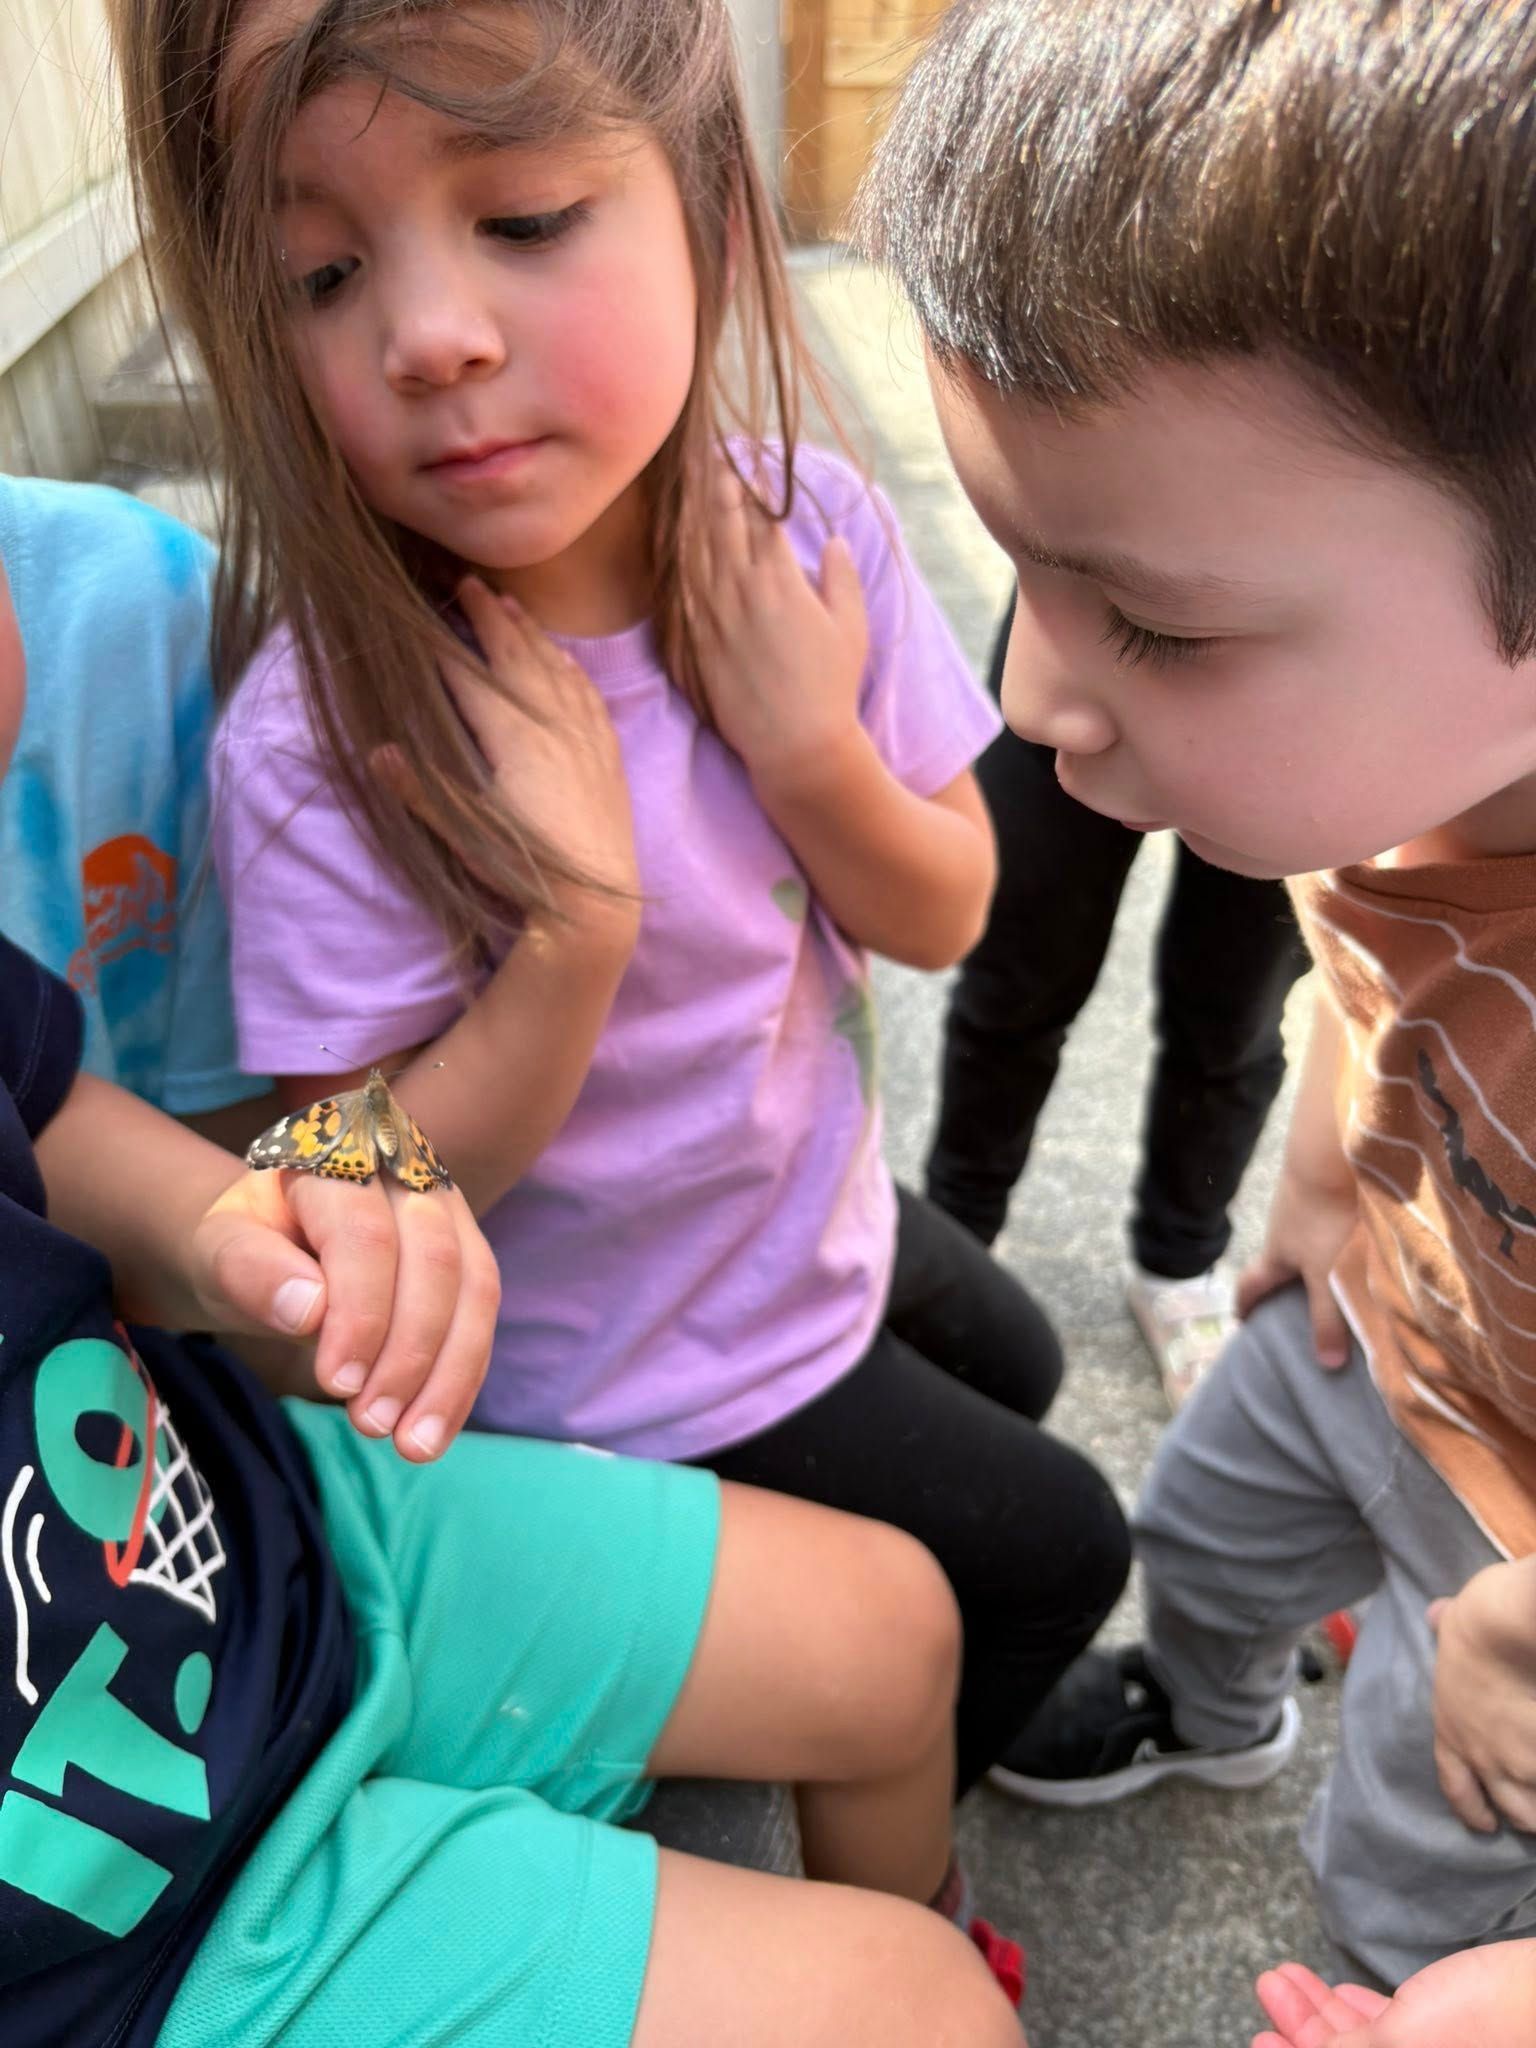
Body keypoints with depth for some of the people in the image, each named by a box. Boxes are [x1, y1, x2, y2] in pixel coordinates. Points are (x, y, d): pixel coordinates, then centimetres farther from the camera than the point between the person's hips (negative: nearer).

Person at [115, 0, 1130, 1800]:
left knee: (1014, 1372, 32)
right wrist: (579, 924, -38)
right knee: (1054, 1545, 13)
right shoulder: (315, 744, -31)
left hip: (820, 1211, 6)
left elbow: (941, 916, -9)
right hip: (638, 1380, -5)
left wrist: (804, 746, -28)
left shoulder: (804, 532, -18)